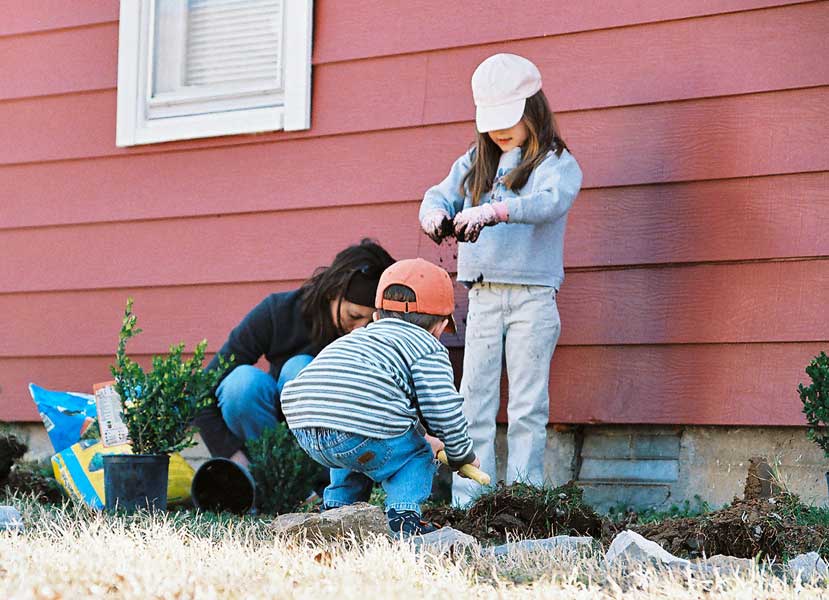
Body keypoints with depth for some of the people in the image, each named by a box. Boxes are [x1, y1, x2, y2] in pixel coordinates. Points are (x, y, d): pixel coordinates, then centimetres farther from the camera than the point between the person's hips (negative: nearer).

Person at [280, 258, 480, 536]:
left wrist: (423, 437, 49)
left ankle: (335, 506, 31)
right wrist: (463, 455, 19)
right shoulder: (429, 349, 11)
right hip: (362, 435, -7)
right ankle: (402, 516, 1)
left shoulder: (359, 336, 34)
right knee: (417, 456, 19)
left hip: (303, 429, 7)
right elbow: (443, 409, 0)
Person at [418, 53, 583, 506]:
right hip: (482, 295, 4)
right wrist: (434, 215, -16)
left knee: (527, 408, -2)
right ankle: (466, 503, 4)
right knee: (473, 404, 2)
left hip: (532, 296, -4)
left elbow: (549, 202, -20)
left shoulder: (557, 163, -1)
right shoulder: (474, 164, 16)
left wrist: (492, 211, -36)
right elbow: (439, 195, 9)